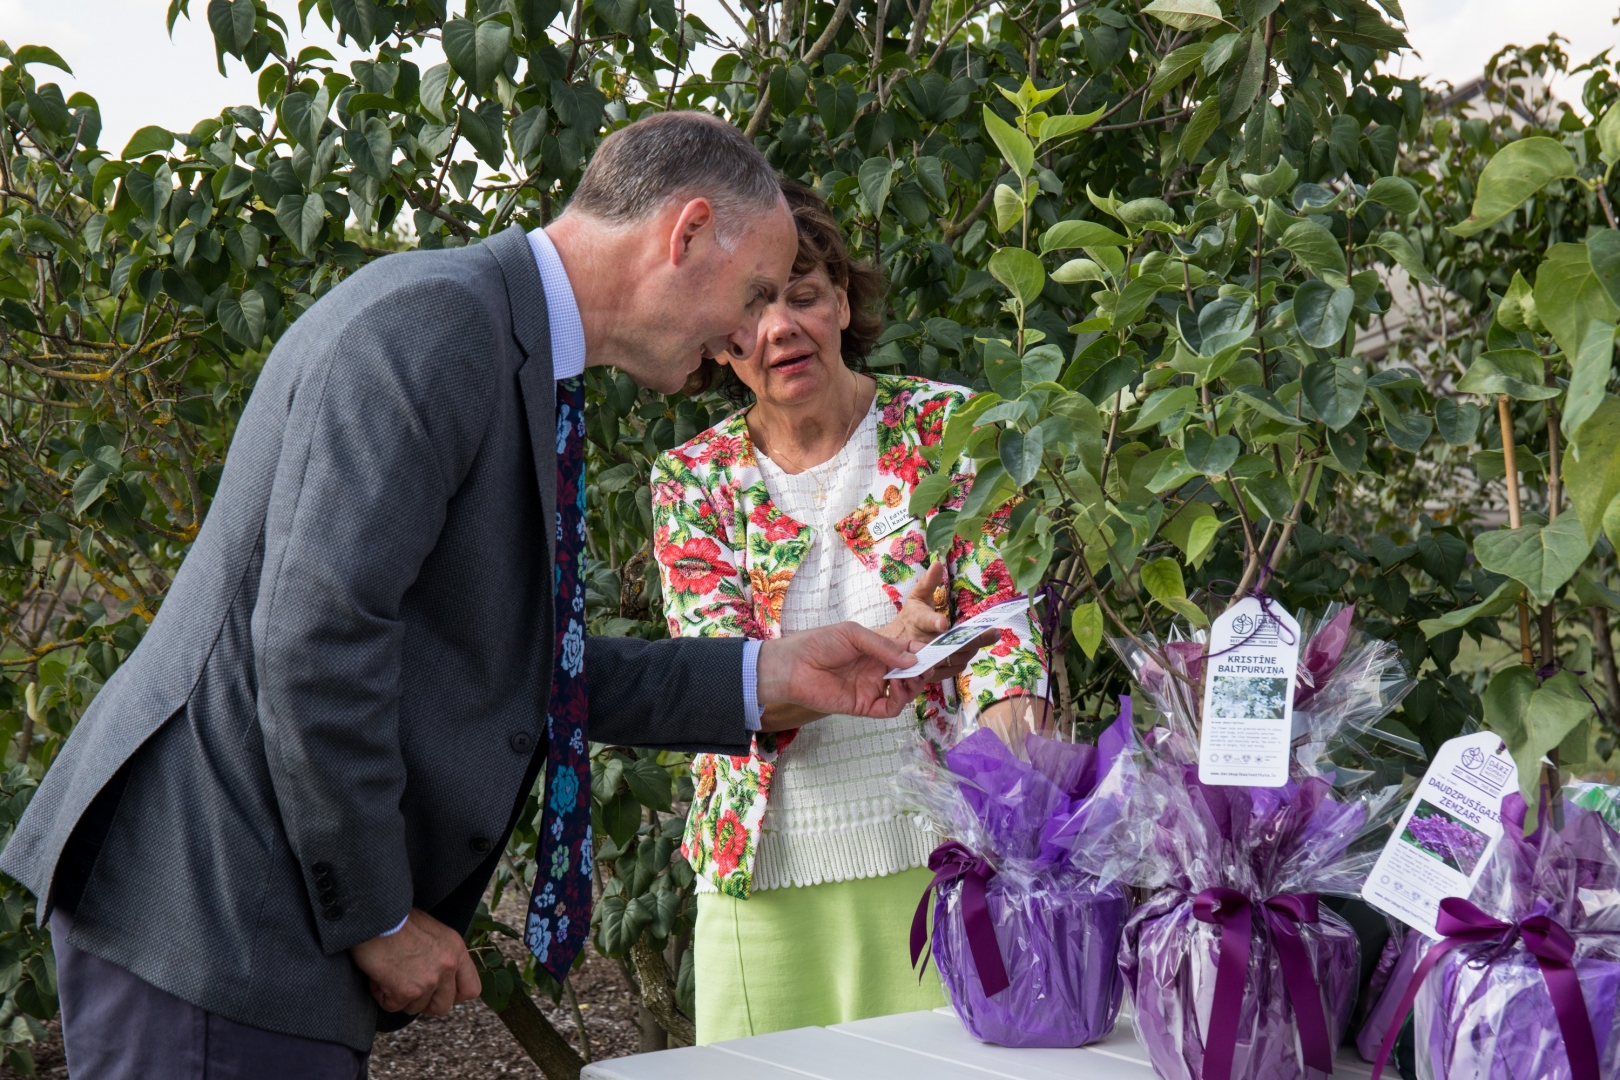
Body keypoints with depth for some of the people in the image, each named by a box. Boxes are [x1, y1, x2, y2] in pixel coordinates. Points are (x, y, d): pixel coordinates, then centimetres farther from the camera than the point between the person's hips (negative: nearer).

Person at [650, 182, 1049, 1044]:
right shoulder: (693, 479, 4)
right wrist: (874, 651, -27)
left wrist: (1007, 712, -26)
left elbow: (996, 601, -3)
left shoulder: (943, 425, 2)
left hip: (939, 851, -1)